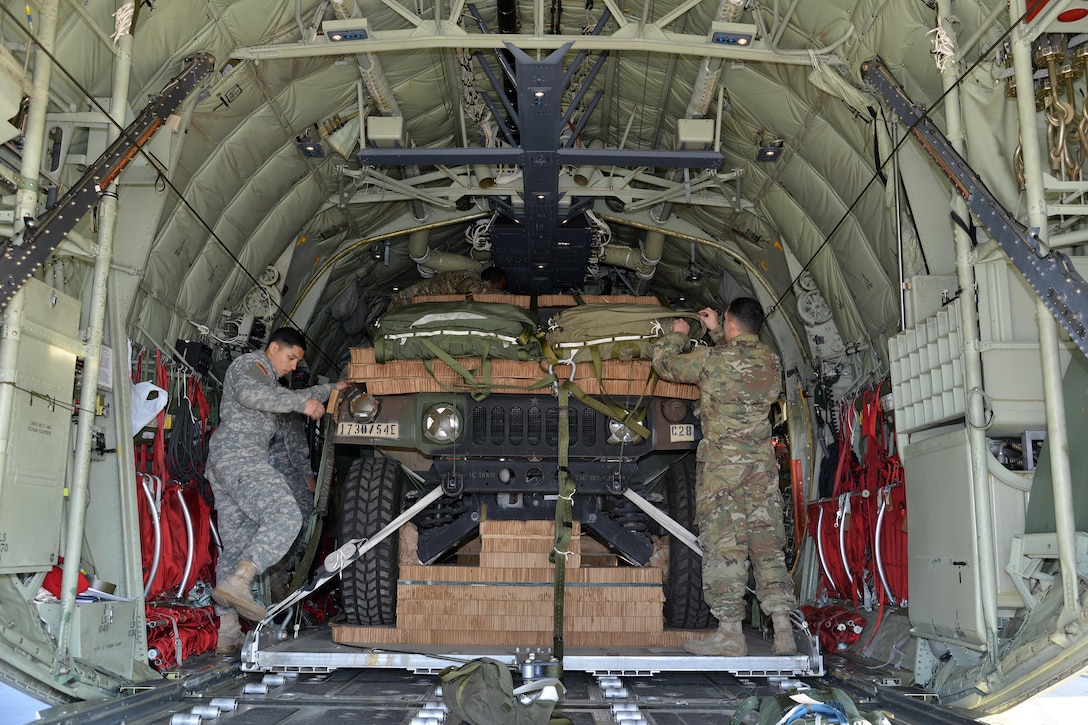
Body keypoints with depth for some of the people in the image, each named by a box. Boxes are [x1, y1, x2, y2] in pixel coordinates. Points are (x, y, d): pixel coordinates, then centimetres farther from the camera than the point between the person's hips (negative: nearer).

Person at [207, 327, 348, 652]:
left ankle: (227, 634, 3)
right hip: (241, 456, -10)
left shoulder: (266, 378, 32)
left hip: (221, 462, 10)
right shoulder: (250, 364, 2)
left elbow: (290, 398, 47)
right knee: (285, 517, -22)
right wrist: (302, 402, -18)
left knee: (236, 546, 6)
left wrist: (332, 388, 42)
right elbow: (248, 394, -20)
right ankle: (236, 582, -35)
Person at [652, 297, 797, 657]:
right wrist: (715, 331, 34)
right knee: (767, 544, 7)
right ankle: (783, 631, 7)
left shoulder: (712, 359, -10)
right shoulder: (771, 361, 7)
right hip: (762, 464, 5)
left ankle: (730, 633, 1)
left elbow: (664, 364, 5)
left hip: (722, 462, -5)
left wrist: (677, 335, 22)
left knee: (723, 545, -1)